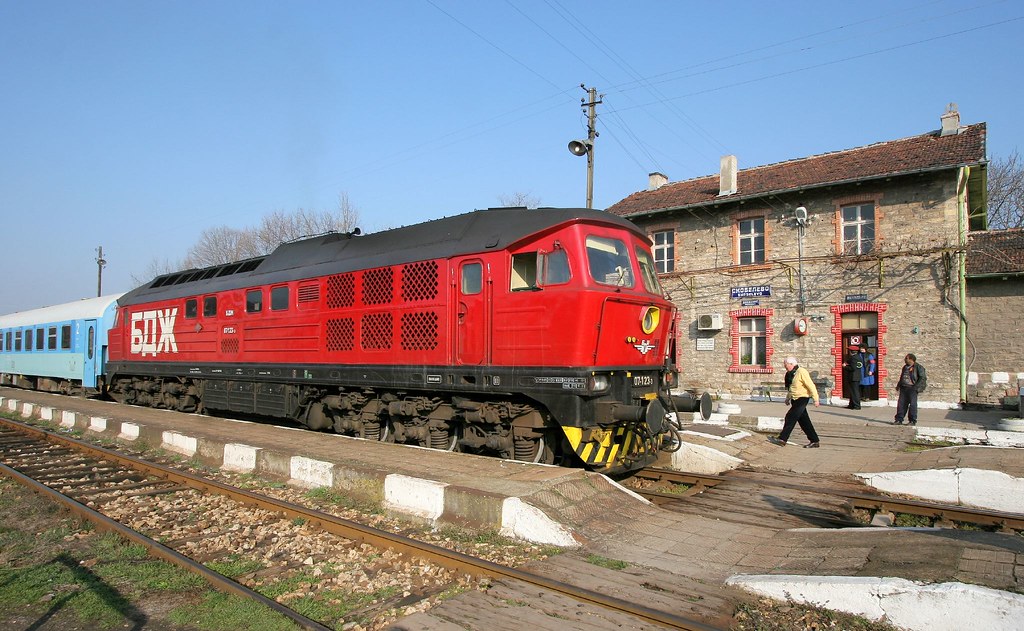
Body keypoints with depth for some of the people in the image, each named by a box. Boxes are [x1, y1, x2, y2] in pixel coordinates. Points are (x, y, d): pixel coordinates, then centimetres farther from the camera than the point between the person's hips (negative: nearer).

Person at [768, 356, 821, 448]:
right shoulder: (791, 374, 12)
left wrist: (816, 399, -19)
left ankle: (782, 439, -7)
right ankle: (815, 441, 16)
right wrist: (788, 398, 21)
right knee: (804, 421, 10)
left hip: (802, 398, -9)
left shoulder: (801, 372, -14)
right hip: (795, 399, 9)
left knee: (790, 418, -10)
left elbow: (811, 386, -17)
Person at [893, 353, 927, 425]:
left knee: (912, 404, -2)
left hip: (912, 389, -7)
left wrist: (916, 386, -17)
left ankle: (913, 421, 5)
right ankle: (899, 420, 6)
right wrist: (898, 385, 17)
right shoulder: (905, 367, 18)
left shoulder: (918, 367, -5)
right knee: (901, 404, 3)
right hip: (903, 388, 7)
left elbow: (923, 378, -10)